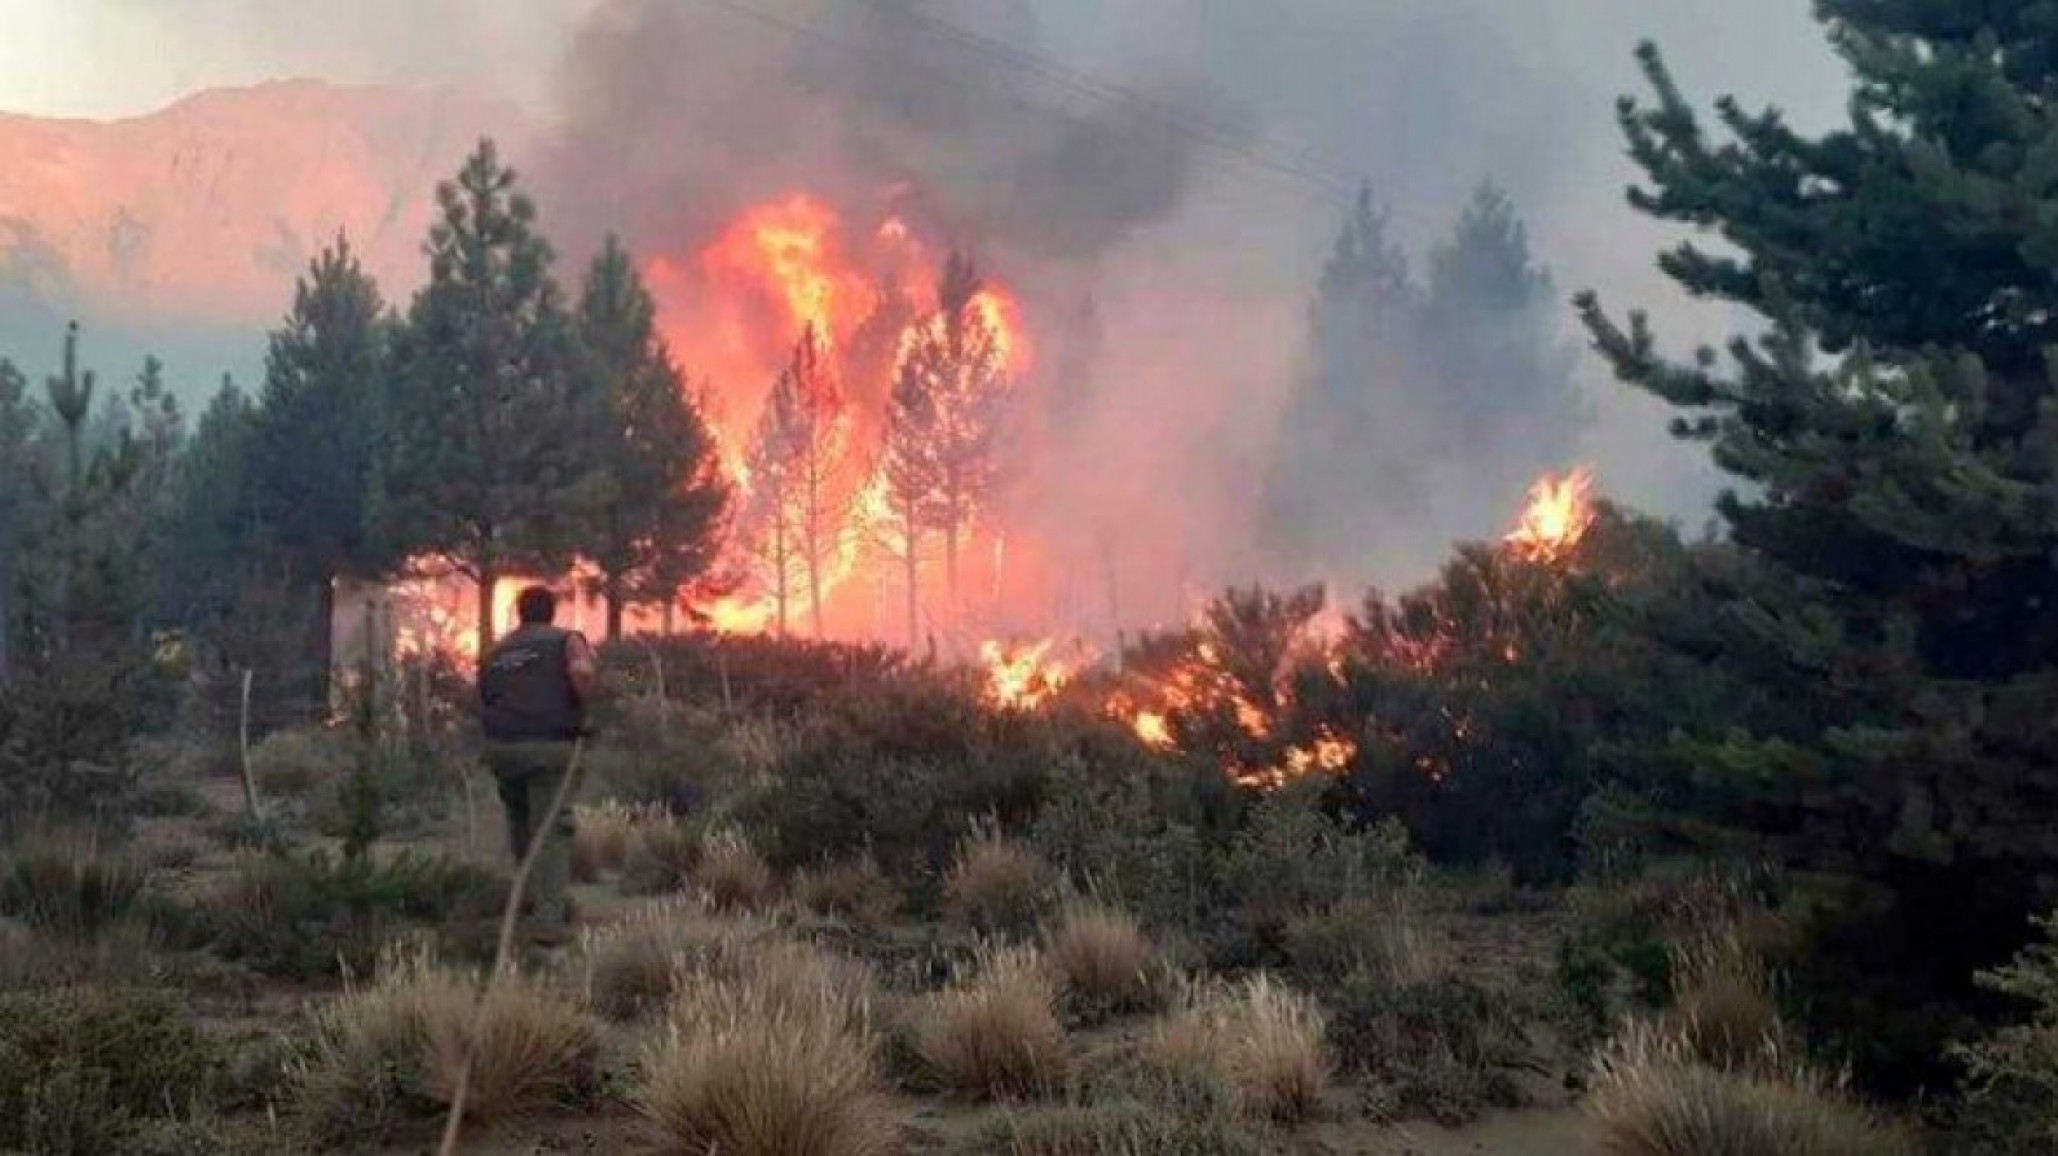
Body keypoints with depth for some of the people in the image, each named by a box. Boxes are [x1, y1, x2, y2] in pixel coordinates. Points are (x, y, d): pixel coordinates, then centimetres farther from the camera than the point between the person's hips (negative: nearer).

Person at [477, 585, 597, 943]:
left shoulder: (494, 653, 19)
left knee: (520, 816, 26)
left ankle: (533, 895, 31)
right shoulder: (566, 640, 5)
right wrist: (582, 709, -2)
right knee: (551, 832, 0)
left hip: (500, 747, 4)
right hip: (549, 746, -4)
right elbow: (583, 671, -16)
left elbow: (484, 704, 16)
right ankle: (548, 920, -7)